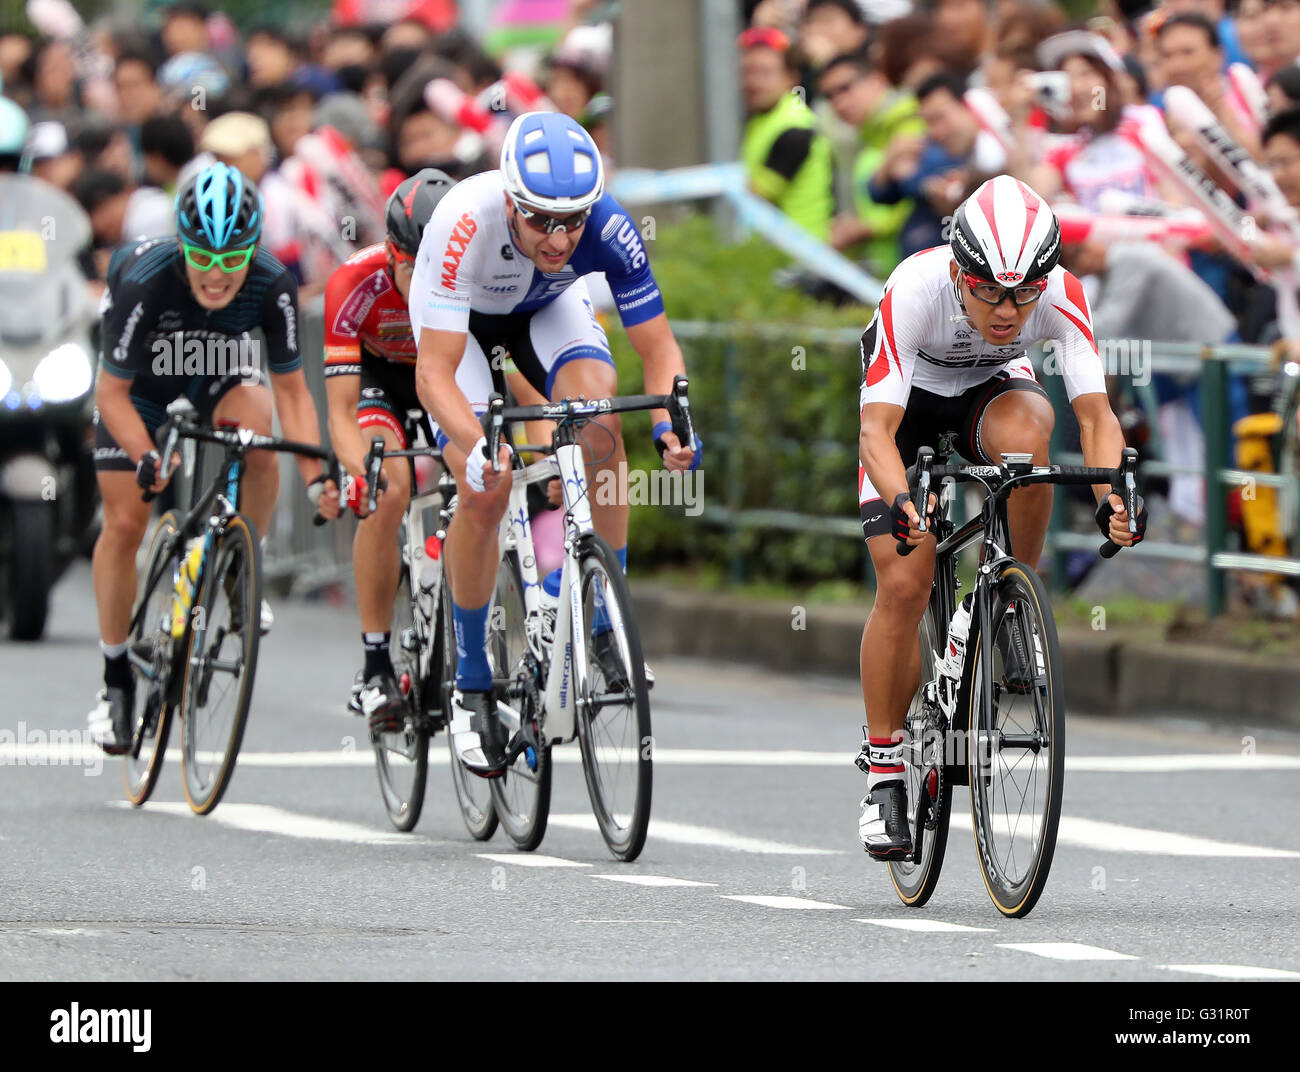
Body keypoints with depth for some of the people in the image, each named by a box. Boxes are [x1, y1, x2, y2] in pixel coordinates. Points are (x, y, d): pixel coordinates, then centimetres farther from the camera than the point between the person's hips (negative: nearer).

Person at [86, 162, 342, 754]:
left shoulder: (272, 286, -31)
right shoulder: (145, 282, -38)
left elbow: (291, 391, -22)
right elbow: (113, 393, -28)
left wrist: (316, 477, -34)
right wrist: (146, 457, -45)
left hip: (216, 368, 2)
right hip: (139, 376, -1)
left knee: (257, 438, -30)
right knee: (125, 523, -7)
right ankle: (116, 678, 9)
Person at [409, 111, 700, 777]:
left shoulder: (609, 229, -34)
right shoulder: (465, 222, -42)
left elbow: (658, 349, -27)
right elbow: (434, 371, -42)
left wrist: (668, 423, -47)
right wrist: (478, 446, -59)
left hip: (548, 307, 2)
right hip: (461, 319, -2)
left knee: (602, 423, -27)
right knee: (485, 491, -18)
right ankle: (471, 687, -1)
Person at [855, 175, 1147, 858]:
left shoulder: (1061, 294, -32)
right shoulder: (915, 289, -37)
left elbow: (1095, 413, -33)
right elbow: (876, 427, -40)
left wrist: (1109, 497, -52)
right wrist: (899, 503, -59)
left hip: (994, 390, 1)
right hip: (910, 399, -1)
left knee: (1024, 434, -37)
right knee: (903, 586, -15)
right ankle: (885, 772, 0)